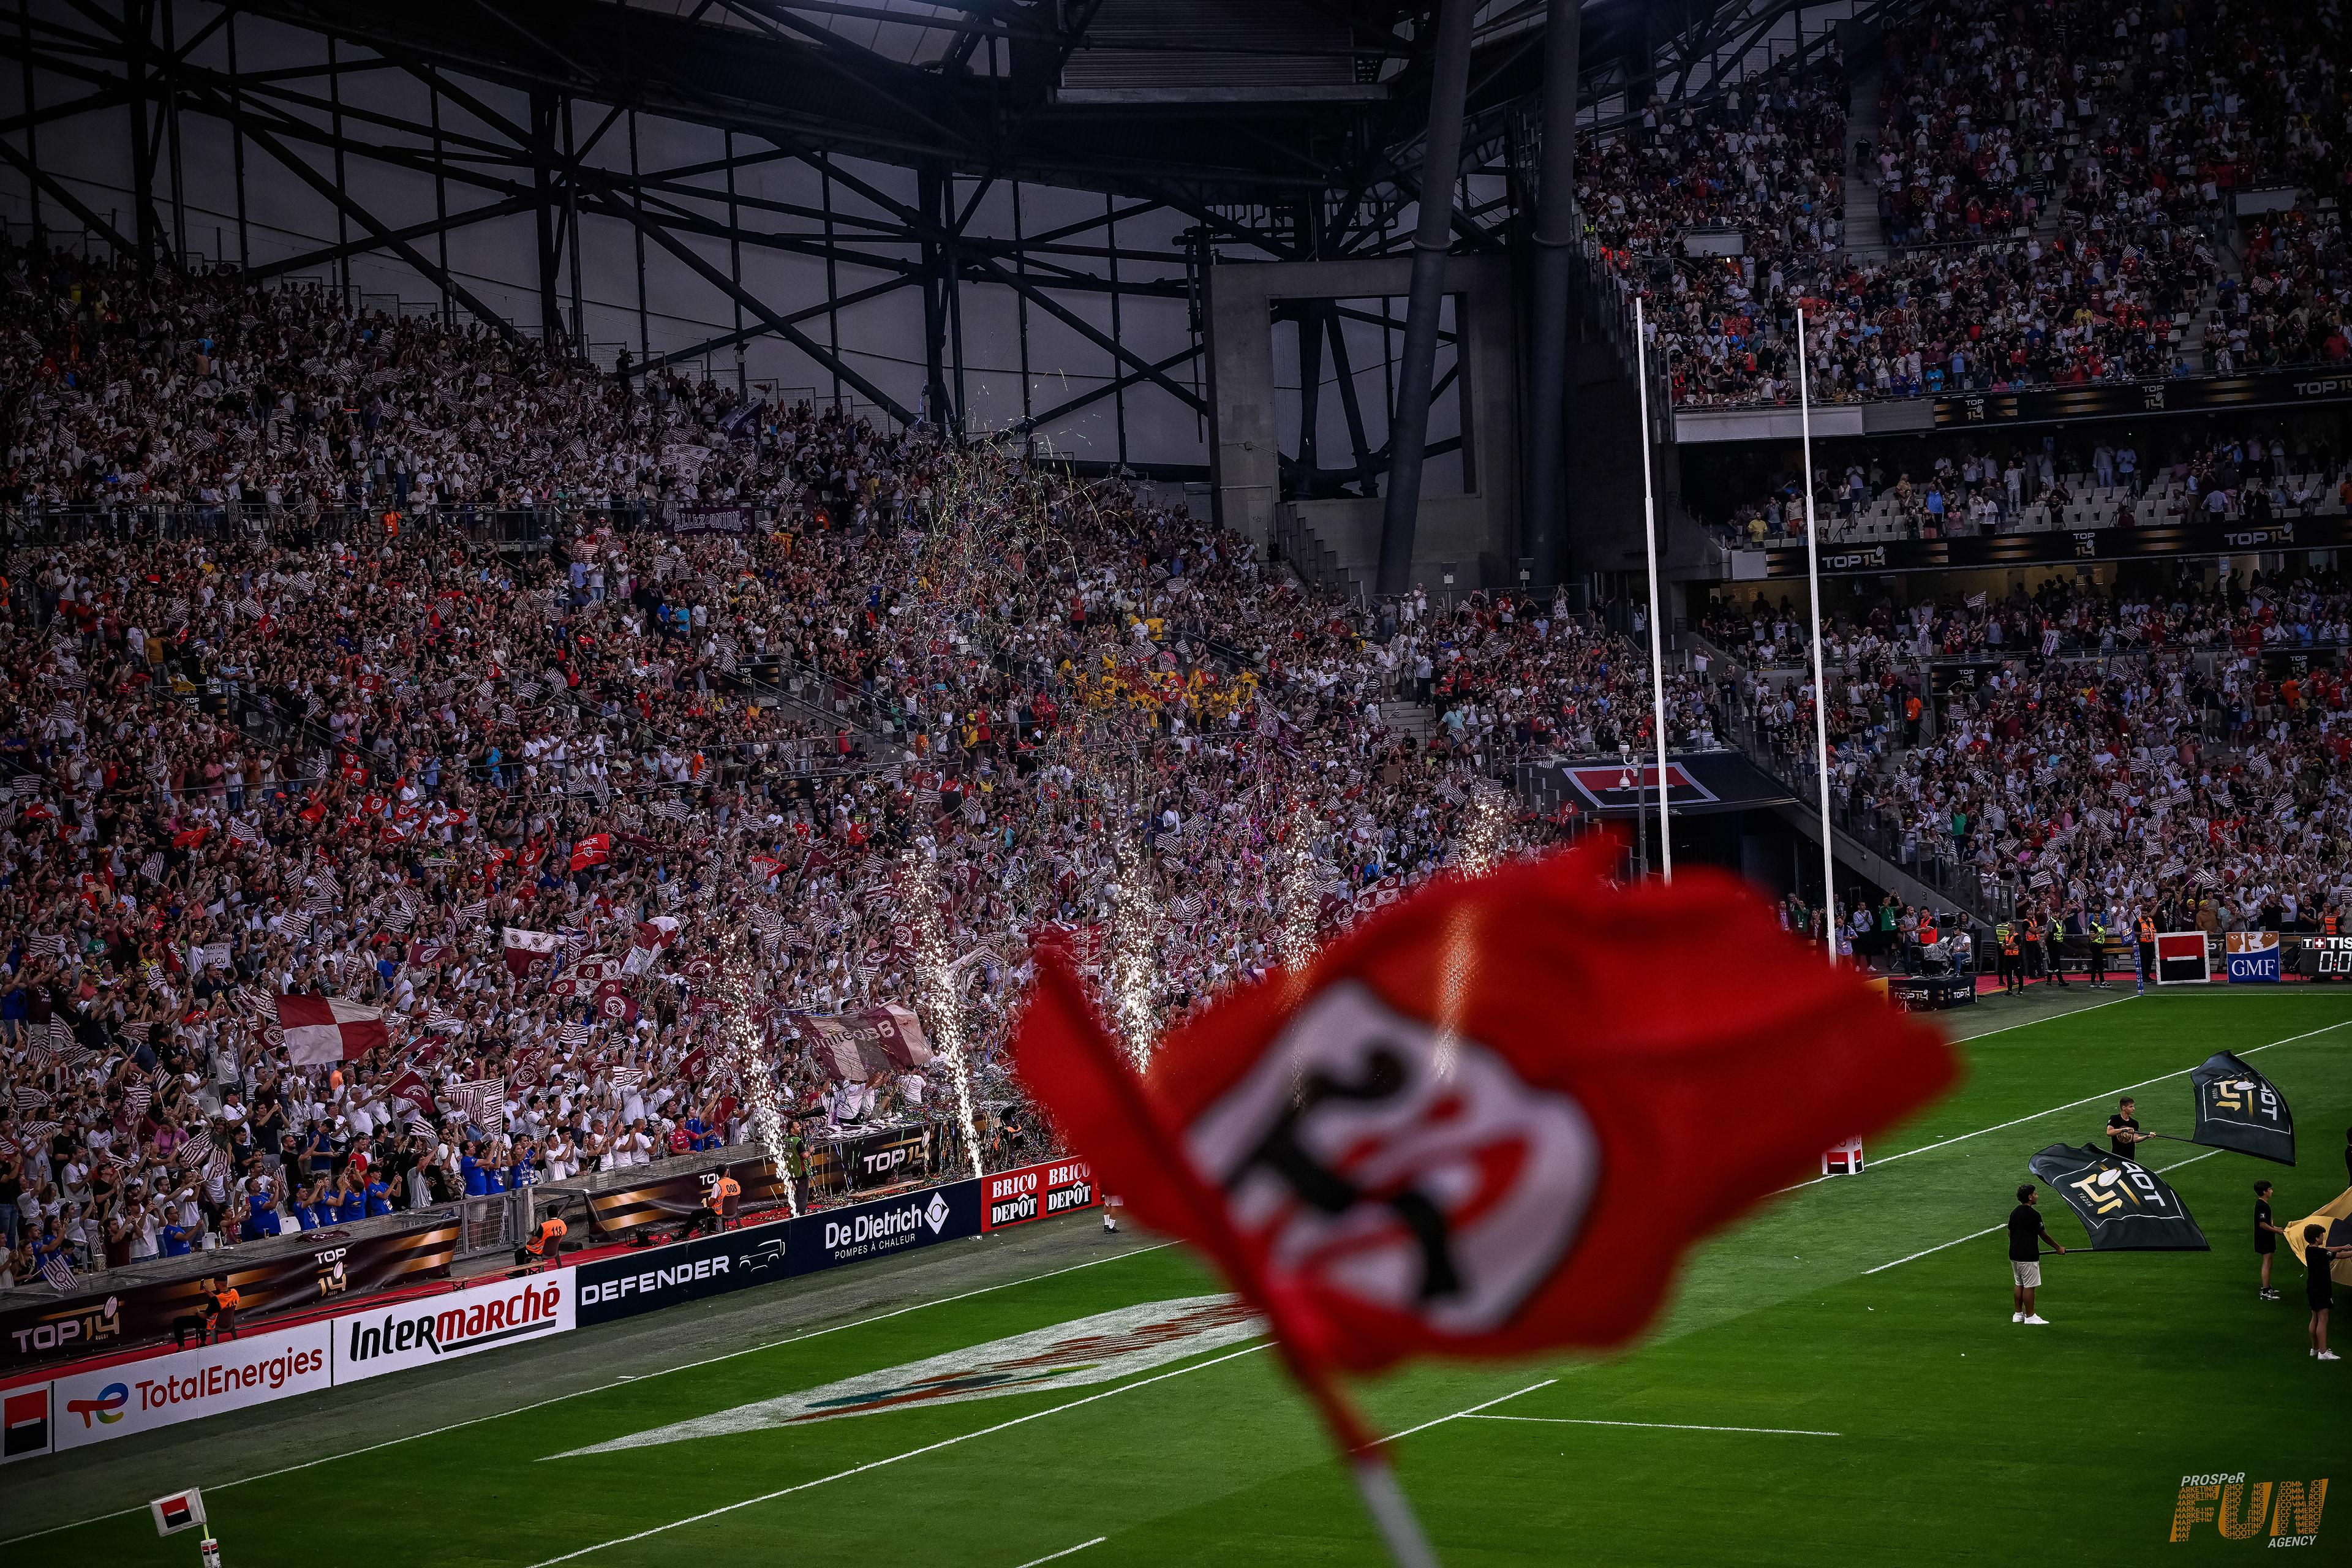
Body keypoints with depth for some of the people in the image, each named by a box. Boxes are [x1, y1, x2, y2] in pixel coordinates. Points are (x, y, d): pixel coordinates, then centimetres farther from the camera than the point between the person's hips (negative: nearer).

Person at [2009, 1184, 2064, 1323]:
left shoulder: (2014, 1213, 9)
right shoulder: (2034, 1214, -15)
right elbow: (2043, 1235, -8)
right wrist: (2058, 1248, 6)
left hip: (2014, 1254, 9)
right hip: (2028, 1256, -8)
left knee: (2019, 1285, 16)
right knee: (2029, 1286, -3)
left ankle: (2018, 1314, 21)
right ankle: (2030, 1316, -1)